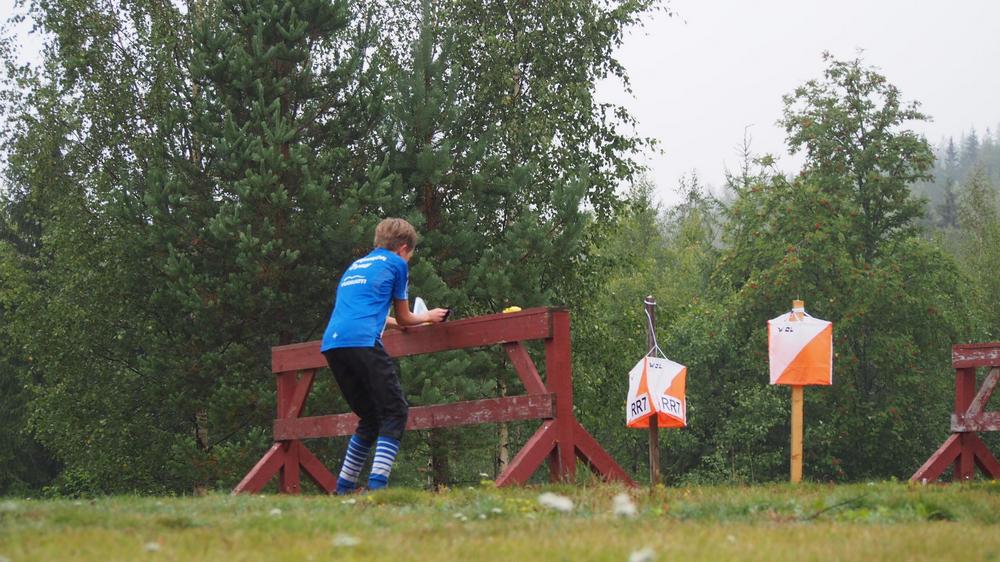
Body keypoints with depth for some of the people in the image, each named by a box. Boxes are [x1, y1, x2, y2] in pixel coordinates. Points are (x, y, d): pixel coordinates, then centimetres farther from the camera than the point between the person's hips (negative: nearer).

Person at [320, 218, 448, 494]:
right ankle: (377, 483, -21)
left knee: (371, 417, 17)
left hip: (331, 344, 7)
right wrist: (428, 317, 39)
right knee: (395, 412, -3)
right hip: (362, 342, -7)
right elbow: (404, 318, 20)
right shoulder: (396, 263, 14)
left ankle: (343, 489, 14)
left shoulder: (355, 266, 32)